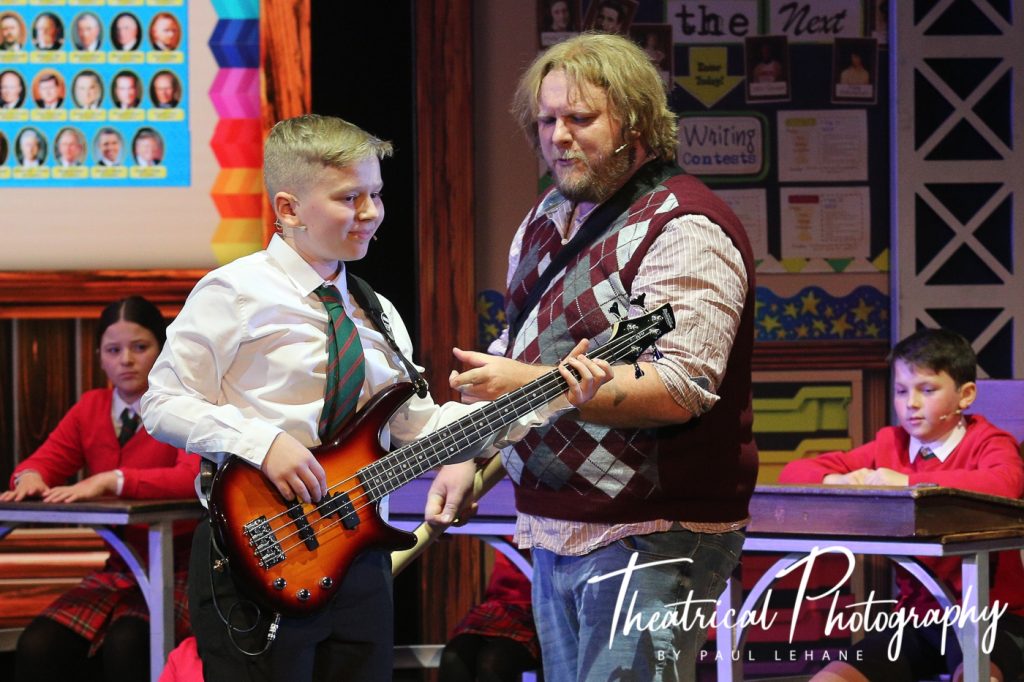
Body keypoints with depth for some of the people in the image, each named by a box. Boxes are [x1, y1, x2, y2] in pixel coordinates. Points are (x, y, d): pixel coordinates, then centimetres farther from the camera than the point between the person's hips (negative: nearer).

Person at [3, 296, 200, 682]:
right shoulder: (90, 408, 14)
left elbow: (194, 477, -22)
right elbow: (46, 459, 10)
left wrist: (111, 480, -33)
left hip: (179, 572, -5)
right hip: (118, 573, 5)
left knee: (126, 646, -35)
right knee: (37, 647, -22)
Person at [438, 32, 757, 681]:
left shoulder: (682, 229, -14)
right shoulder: (546, 221, 15)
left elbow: (680, 391, -25)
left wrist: (532, 384, -24)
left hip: (647, 541, -9)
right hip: (554, 532, 9)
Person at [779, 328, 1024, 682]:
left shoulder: (986, 442, -5)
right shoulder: (889, 445, 9)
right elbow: (793, 472, 9)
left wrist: (908, 481, -28)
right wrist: (837, 481, -14)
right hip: (917, 616, 5)